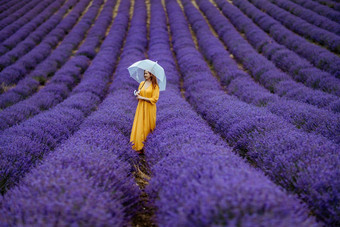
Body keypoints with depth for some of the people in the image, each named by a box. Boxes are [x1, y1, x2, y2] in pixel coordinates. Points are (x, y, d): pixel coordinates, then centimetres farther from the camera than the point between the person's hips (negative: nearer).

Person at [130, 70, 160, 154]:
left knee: (147, 125, 6)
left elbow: (154, 99, -13)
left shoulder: (155, 86, -8)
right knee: (140, 125, -2)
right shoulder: (141, 83, 8)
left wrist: (142, 98, -14)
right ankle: (140, 147, 0)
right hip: (141, 107, 4)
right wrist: (137, 94, -7)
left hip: (149, 108, -4)